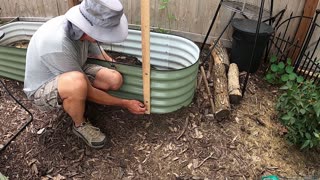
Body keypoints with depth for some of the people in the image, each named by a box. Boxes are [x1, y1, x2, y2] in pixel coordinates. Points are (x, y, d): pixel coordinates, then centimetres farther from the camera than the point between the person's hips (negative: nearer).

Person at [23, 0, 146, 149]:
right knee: (77, 83, -41)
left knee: (114, 80, -15)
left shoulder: (81, 25, -17)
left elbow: (98, 54, 4)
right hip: (43, 89, -6)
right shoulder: (57, 44, -38)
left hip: (71, 72, 7)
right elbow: (89, 92, -28)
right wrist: (125, 104, -18)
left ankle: (74, 102, 10)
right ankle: (80, 125, -8)